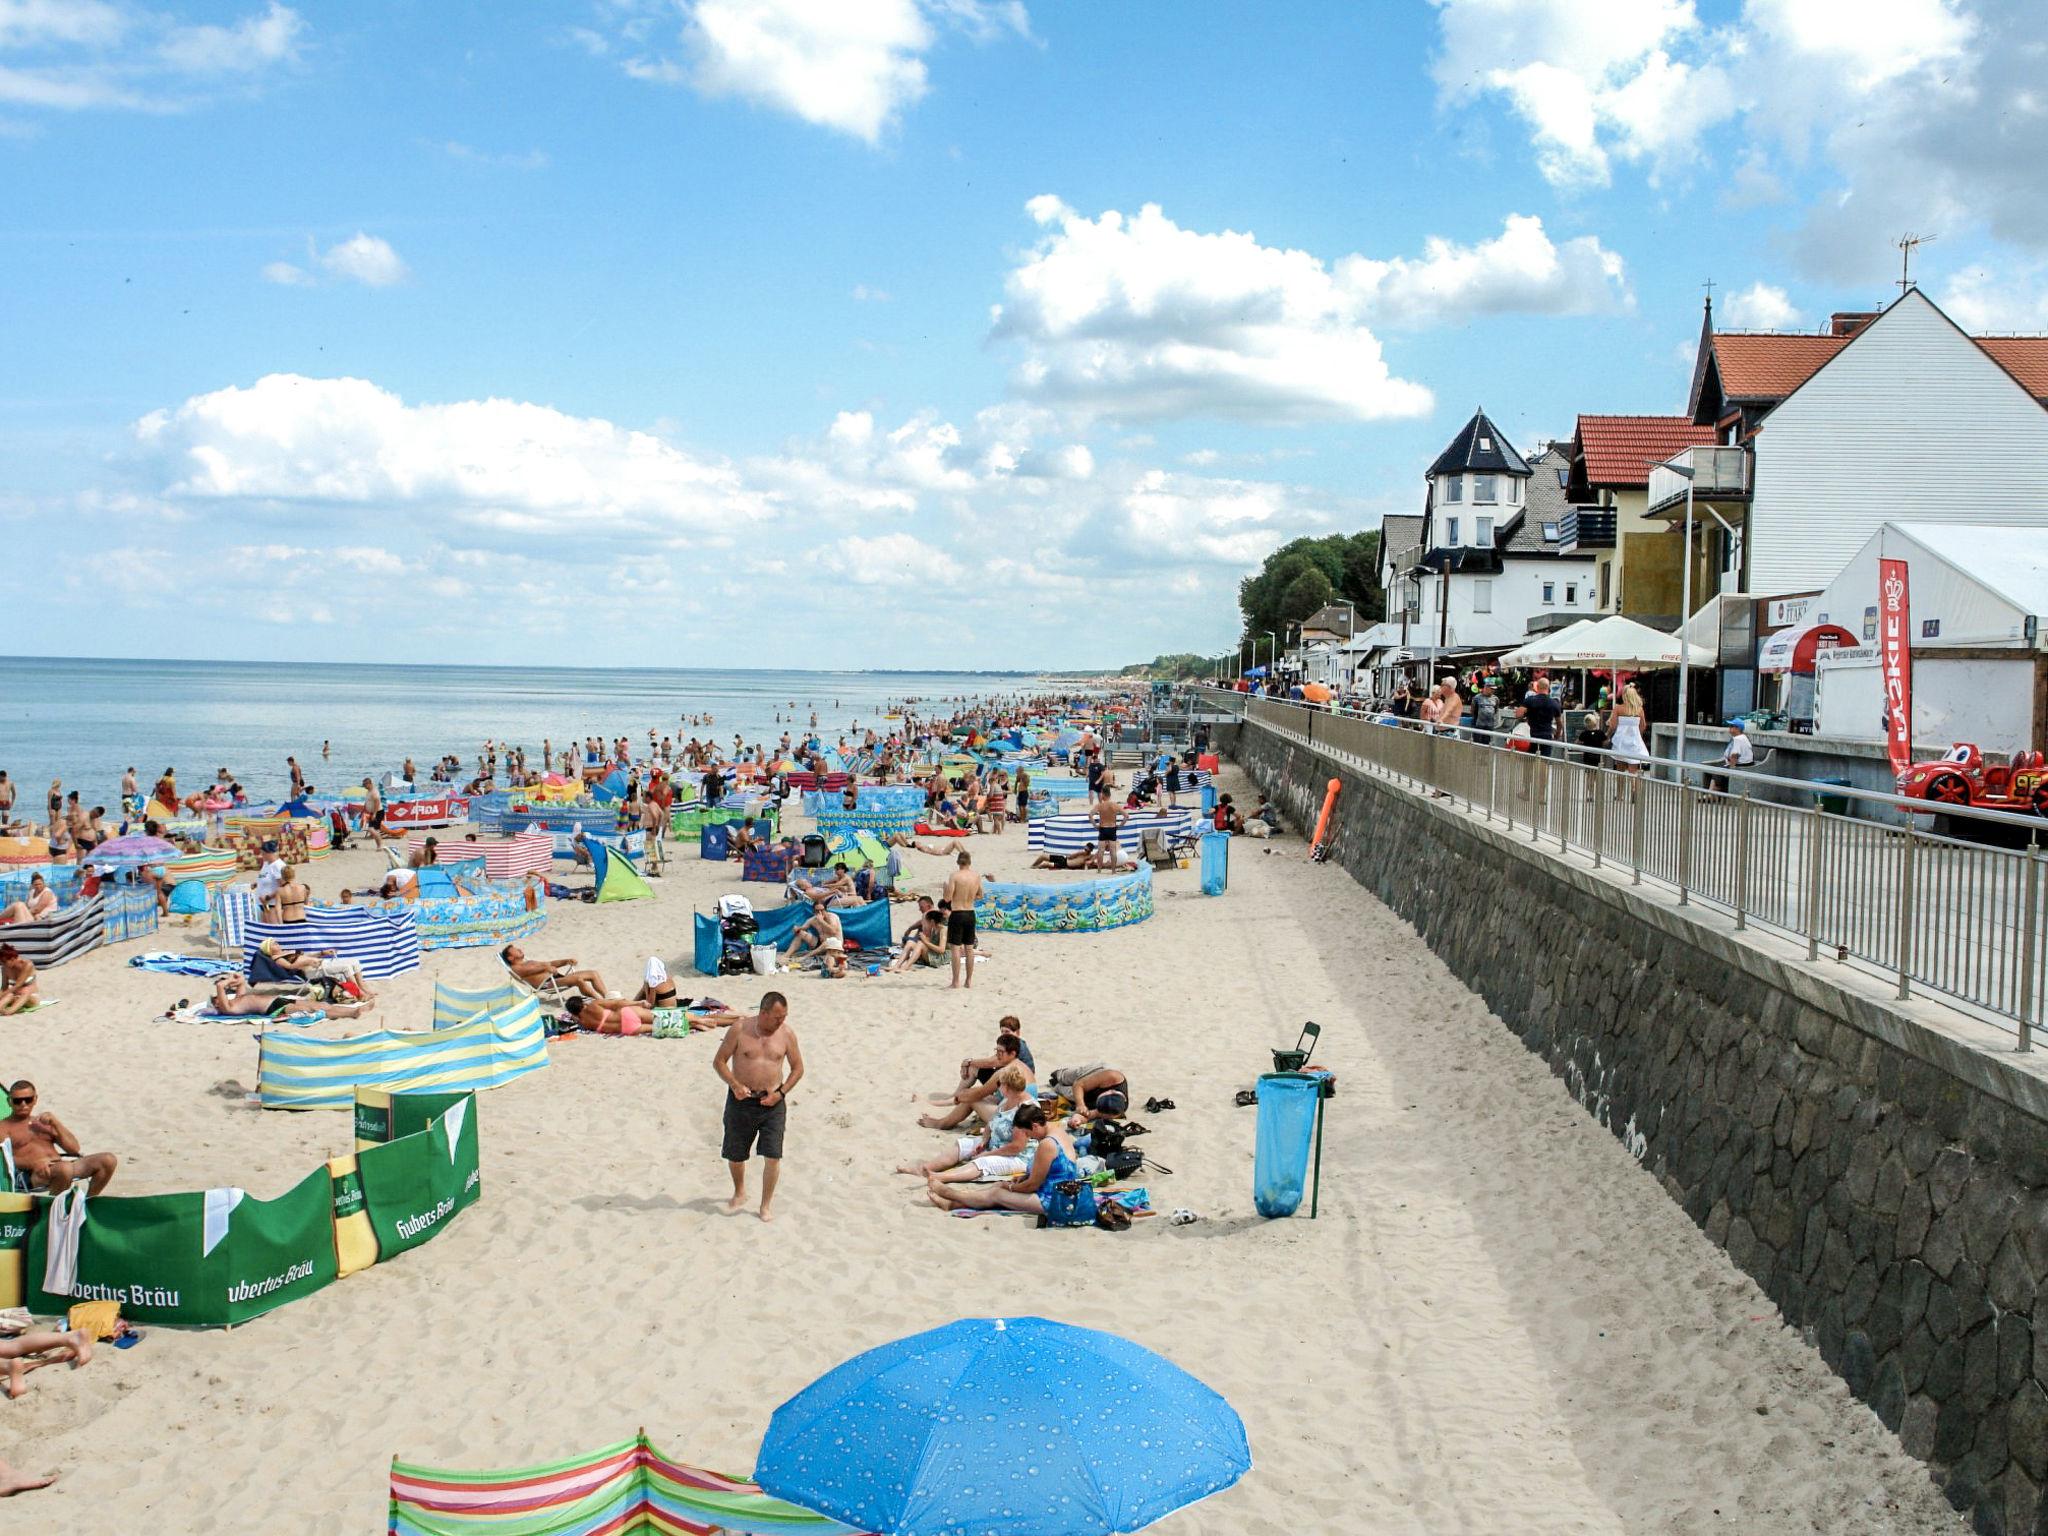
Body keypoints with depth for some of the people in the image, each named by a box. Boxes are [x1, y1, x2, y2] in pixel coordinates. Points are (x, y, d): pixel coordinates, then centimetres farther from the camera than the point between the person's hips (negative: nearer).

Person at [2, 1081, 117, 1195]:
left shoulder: (42, 1122, 27)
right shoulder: (4, 1127, 13)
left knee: (108, 1159, -15)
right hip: (32, 1175, -6)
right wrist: (32, 1163, -25)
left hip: (59, 1164, 6)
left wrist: (55, 1122, 5)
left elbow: (74, 1149, 17)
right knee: (65, 1168, -41)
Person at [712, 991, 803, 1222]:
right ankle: (739, 1193, 39)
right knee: (735, 1154, 11)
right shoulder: (740, 1029, -9)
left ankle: (766, 1205, 10)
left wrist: (781, 1093, -7)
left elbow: (797, 1068, 6)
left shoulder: (786, 1034, -3)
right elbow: (719, 1061, -3)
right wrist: (735, 1086, -17)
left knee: (773, 1156, -6)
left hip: (772, 1102, 0)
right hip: (741, 1100, 0)